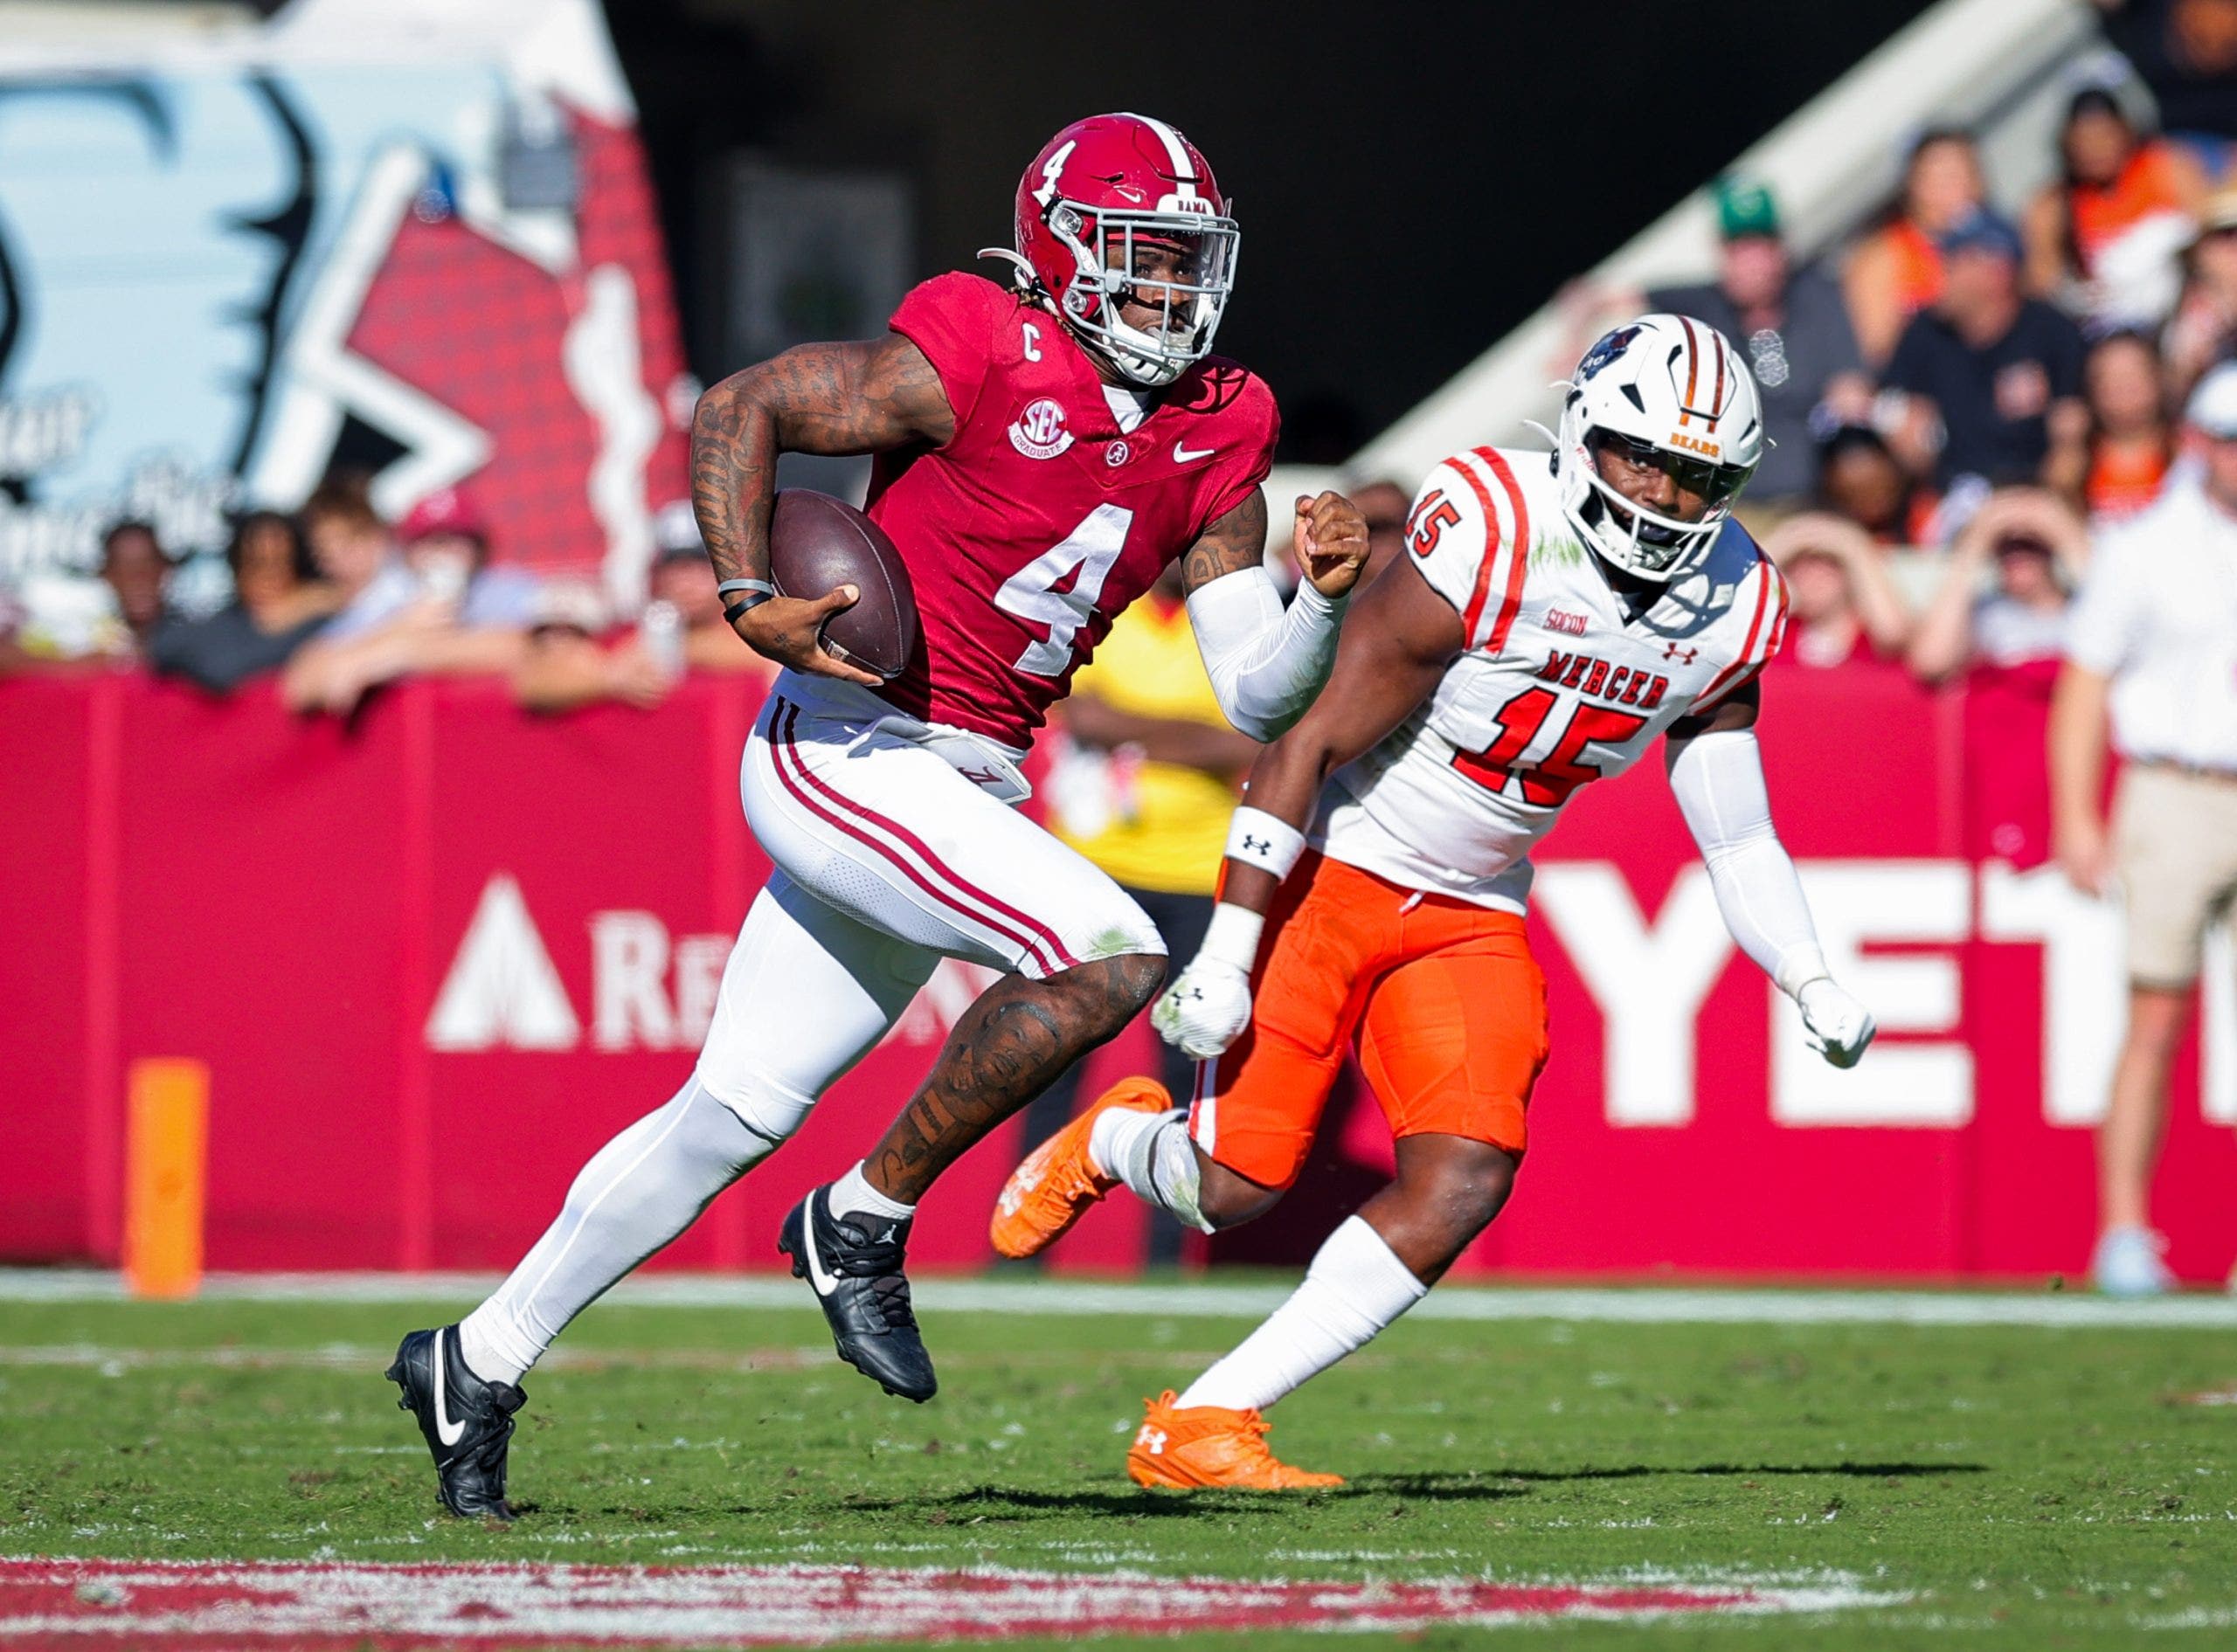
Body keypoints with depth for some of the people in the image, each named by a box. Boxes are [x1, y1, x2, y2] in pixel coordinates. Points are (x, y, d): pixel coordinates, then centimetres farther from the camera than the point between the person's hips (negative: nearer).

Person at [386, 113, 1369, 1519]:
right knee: (1109, 954, -23)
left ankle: (480, 1363, 22)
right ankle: (864, 1222, -8)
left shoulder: (1210, 441, 7)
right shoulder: (981, 366, -14)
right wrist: (749, 596, -19)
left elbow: (1255, 695, 7)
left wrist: (1324, 597, -12)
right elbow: (739, 408, -9)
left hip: (963, 790, 8)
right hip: (847, 751, -8)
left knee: (736, 1113, 11)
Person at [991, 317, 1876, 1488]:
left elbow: (1736, 835, 6)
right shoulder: (1491, 545, -25)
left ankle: (1201, 1427, -4)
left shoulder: (1729, 609, -5)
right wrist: (1228, 954, -20)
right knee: (1234, 1189, -5)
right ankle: (1115, 1139, 34)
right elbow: (1308, 743, -20)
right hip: (1329, 870, -5)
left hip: (1470, 919, 5)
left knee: (1463, 1184, -13)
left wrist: (1812, 984, -8)